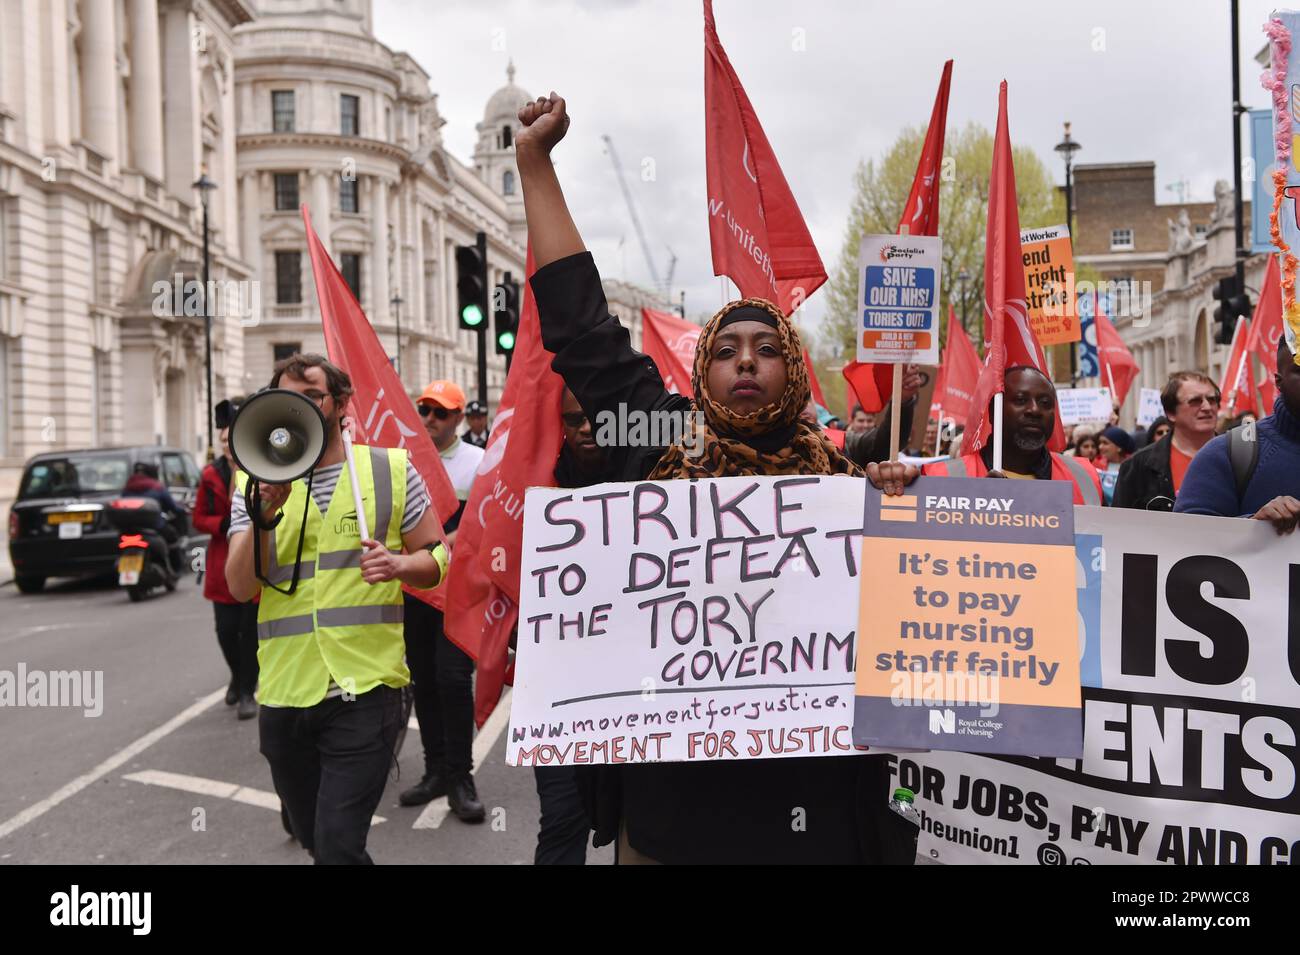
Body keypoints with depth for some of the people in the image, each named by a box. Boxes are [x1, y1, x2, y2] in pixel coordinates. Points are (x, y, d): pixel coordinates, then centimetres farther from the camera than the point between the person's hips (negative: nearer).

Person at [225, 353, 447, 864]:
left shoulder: (391, 470, 2)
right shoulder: (255, 484, 6)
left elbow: (436, 558, 7)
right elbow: (241, 587, -4)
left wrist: (399, 564, -15)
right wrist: (265, 514, -19)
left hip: (365, 690, -3)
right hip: (283, 694, 4)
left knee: (337, 846, -12)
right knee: (312, 837, 19)